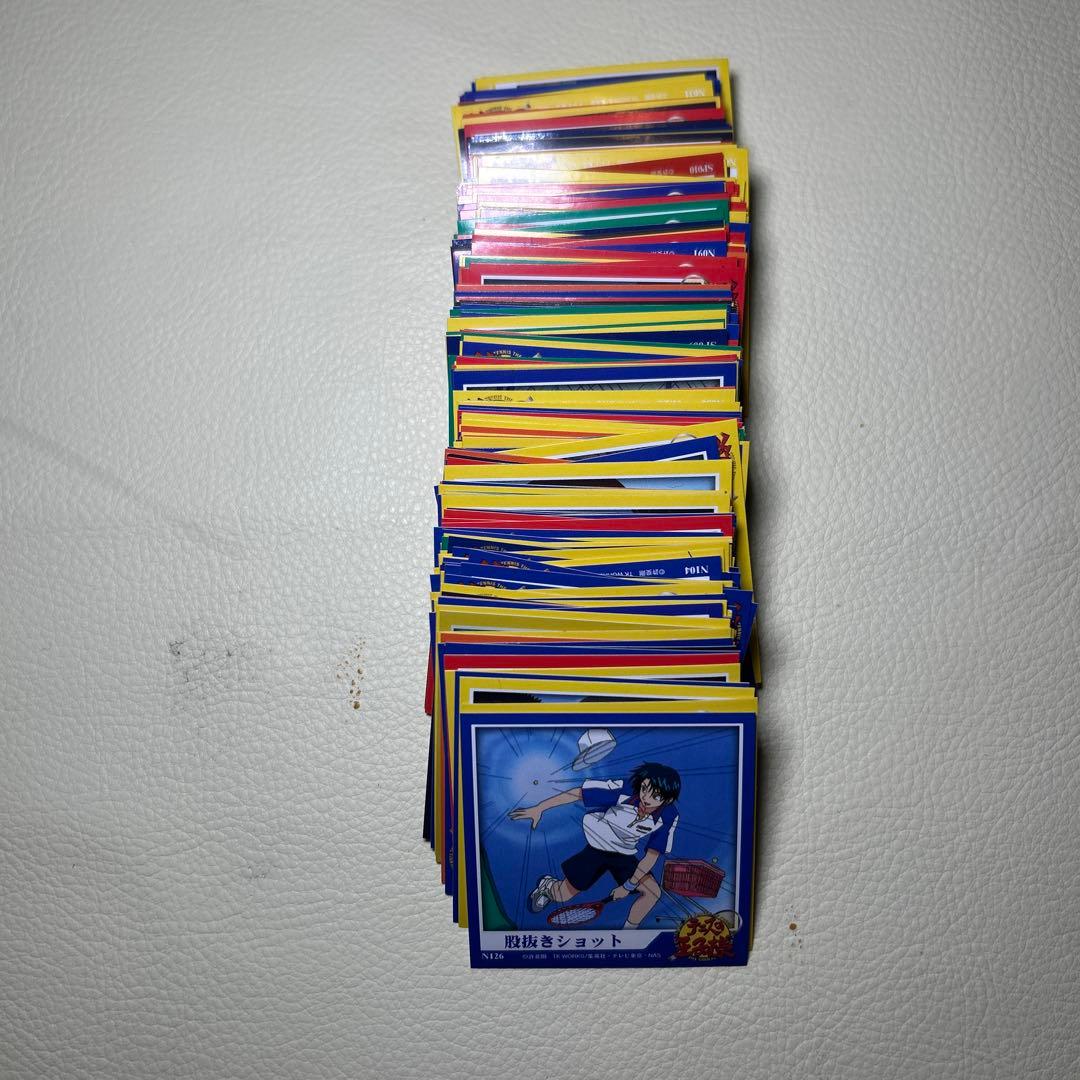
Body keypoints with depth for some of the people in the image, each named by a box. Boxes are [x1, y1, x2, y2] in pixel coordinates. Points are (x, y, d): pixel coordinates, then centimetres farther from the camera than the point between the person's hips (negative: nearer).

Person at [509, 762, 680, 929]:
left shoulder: (669, 817, -25)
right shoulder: (624, 790, -36)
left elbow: (652, 856, -12)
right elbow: (577, 793, -27)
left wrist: (628, 886, -9)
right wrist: (539, 808, -25)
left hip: (625, 856, 2)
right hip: (596, 847, -2)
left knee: (653, 892, -11)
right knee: (563, 896, 5)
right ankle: (546, 885, 42)